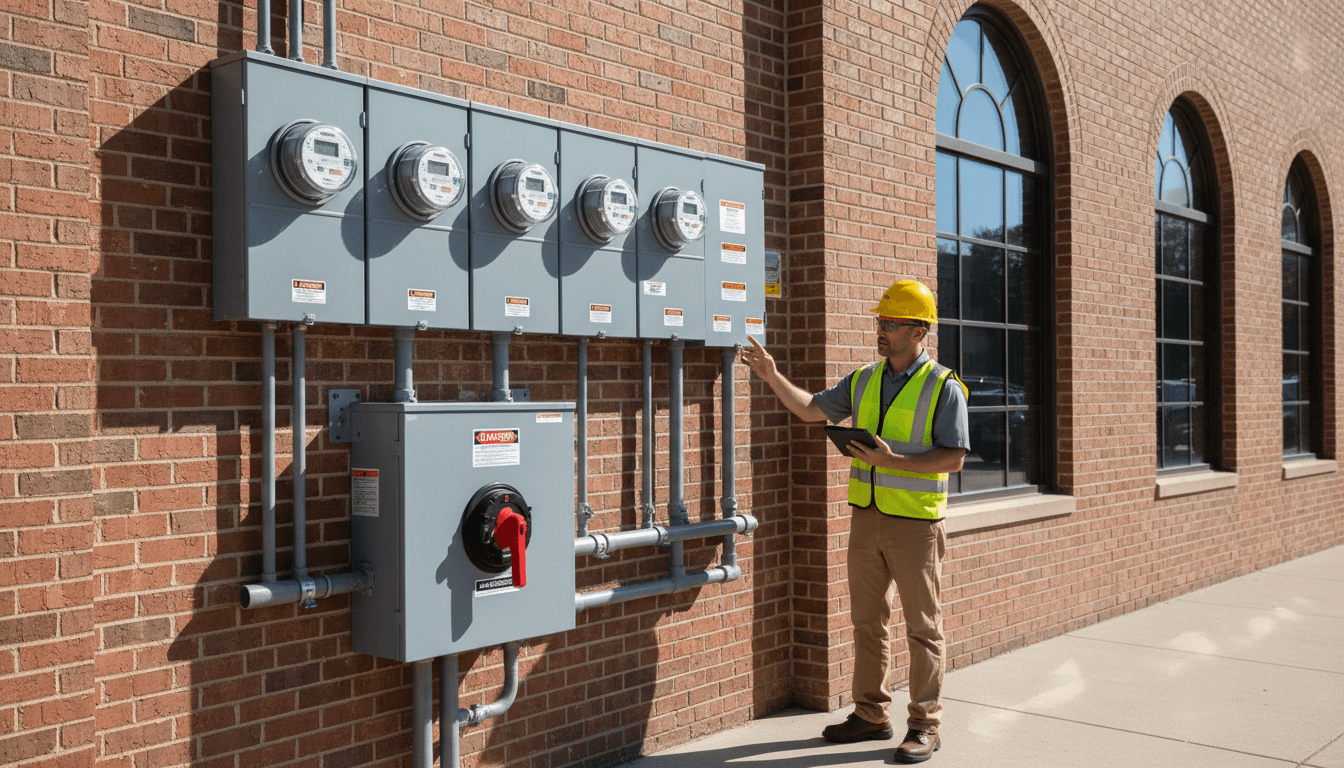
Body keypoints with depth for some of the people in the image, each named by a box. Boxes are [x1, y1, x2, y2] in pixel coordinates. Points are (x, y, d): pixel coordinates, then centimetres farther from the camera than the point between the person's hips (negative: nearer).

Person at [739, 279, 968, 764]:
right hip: (866, 519, 6)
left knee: (922, 627, 3)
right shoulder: (864, 381, 9)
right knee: (867, 621, 13)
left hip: (915, 523, -6)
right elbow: (811, 410, 14)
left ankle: (925, 725, 14)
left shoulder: (944, 387, -8)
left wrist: (892, 460, -21)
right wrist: (772, 376, 2)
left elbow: (953, 458, -13)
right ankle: (870, 715, 25)